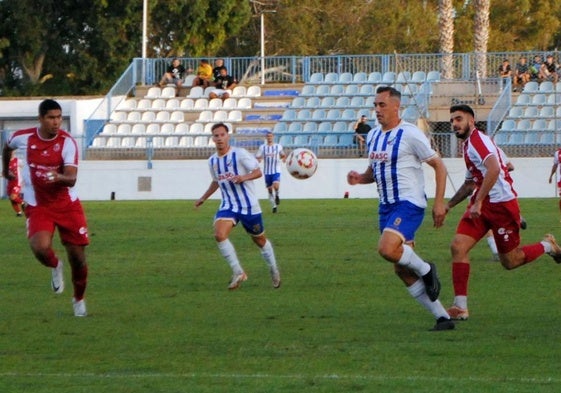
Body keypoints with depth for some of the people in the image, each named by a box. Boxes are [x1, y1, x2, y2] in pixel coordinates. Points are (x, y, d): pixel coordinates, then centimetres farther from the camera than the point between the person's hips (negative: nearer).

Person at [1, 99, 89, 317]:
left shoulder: (67, 142, -13)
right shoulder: (23, 138, -7)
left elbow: (71, 178, -23)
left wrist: (59, 178, -44)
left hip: (67, 205, 0)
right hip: (38, 206, 0)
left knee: (77, 256, 1)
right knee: (40, 248, -25)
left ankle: (79, 299, 28)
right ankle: (55, 267, 13)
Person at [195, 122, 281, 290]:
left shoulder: (240, 154, -11)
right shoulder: (212, 161, 7)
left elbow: (258, 172, -9)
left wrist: (244, 177, -28)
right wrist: (203, 198, 25)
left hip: (249, 205, -4)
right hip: (228, 205, 4)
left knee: (260, 240, 10)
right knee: (219, 235, -22)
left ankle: (274, 272, 33)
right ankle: (238, 273, -13)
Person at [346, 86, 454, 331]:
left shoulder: (410, 134, -11)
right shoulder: (373, 136, 12)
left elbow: (438, 166, -7)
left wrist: (439, 203, -13)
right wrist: (360, 178, 2)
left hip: (409, 203, -8)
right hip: (386, 206, 8)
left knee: (387, 249, -30)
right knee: (401, 270, 5)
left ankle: (425, 269, -1)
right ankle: (442, 317, 11)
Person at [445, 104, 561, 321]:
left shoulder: (478, 140, -14)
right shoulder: (468, 145, 18)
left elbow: (494, 168, -31)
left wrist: (478, 202, -32)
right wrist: (449, 204, 28)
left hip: (501, 204, -9)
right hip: (481, 205, 9)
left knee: (510, 262, 3)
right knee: (458, 246, -10)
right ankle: (460, 307, -11)